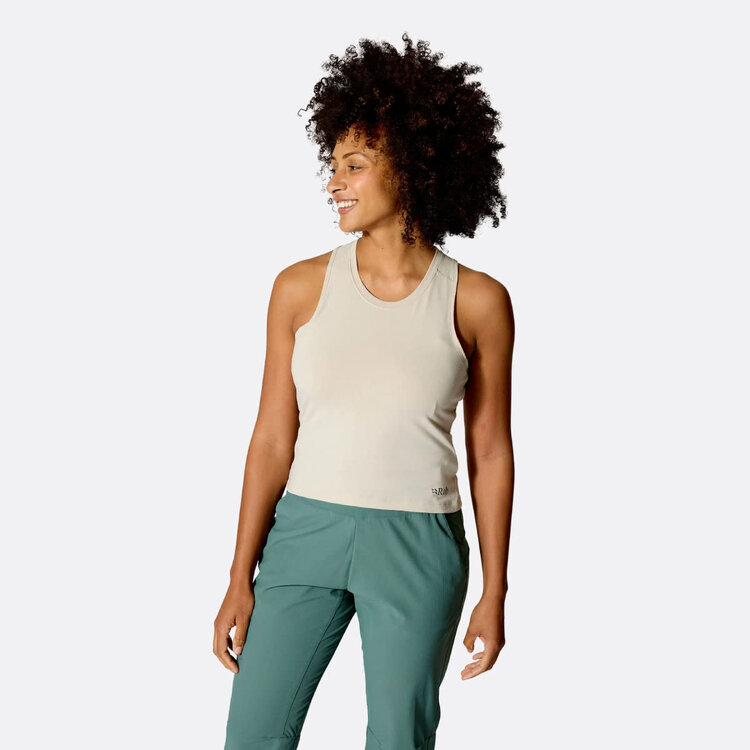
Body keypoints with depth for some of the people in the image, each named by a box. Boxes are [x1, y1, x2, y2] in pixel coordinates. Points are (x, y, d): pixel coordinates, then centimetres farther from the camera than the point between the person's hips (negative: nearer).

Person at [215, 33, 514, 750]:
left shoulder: (477, 302, -5)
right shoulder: (302, 288, -2)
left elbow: (490, 451, 1)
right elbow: (273, 438, 1)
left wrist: (494, 592, 2)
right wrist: (241, 579, 0)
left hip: (418, 545, -1)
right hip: (306, 529, 2)